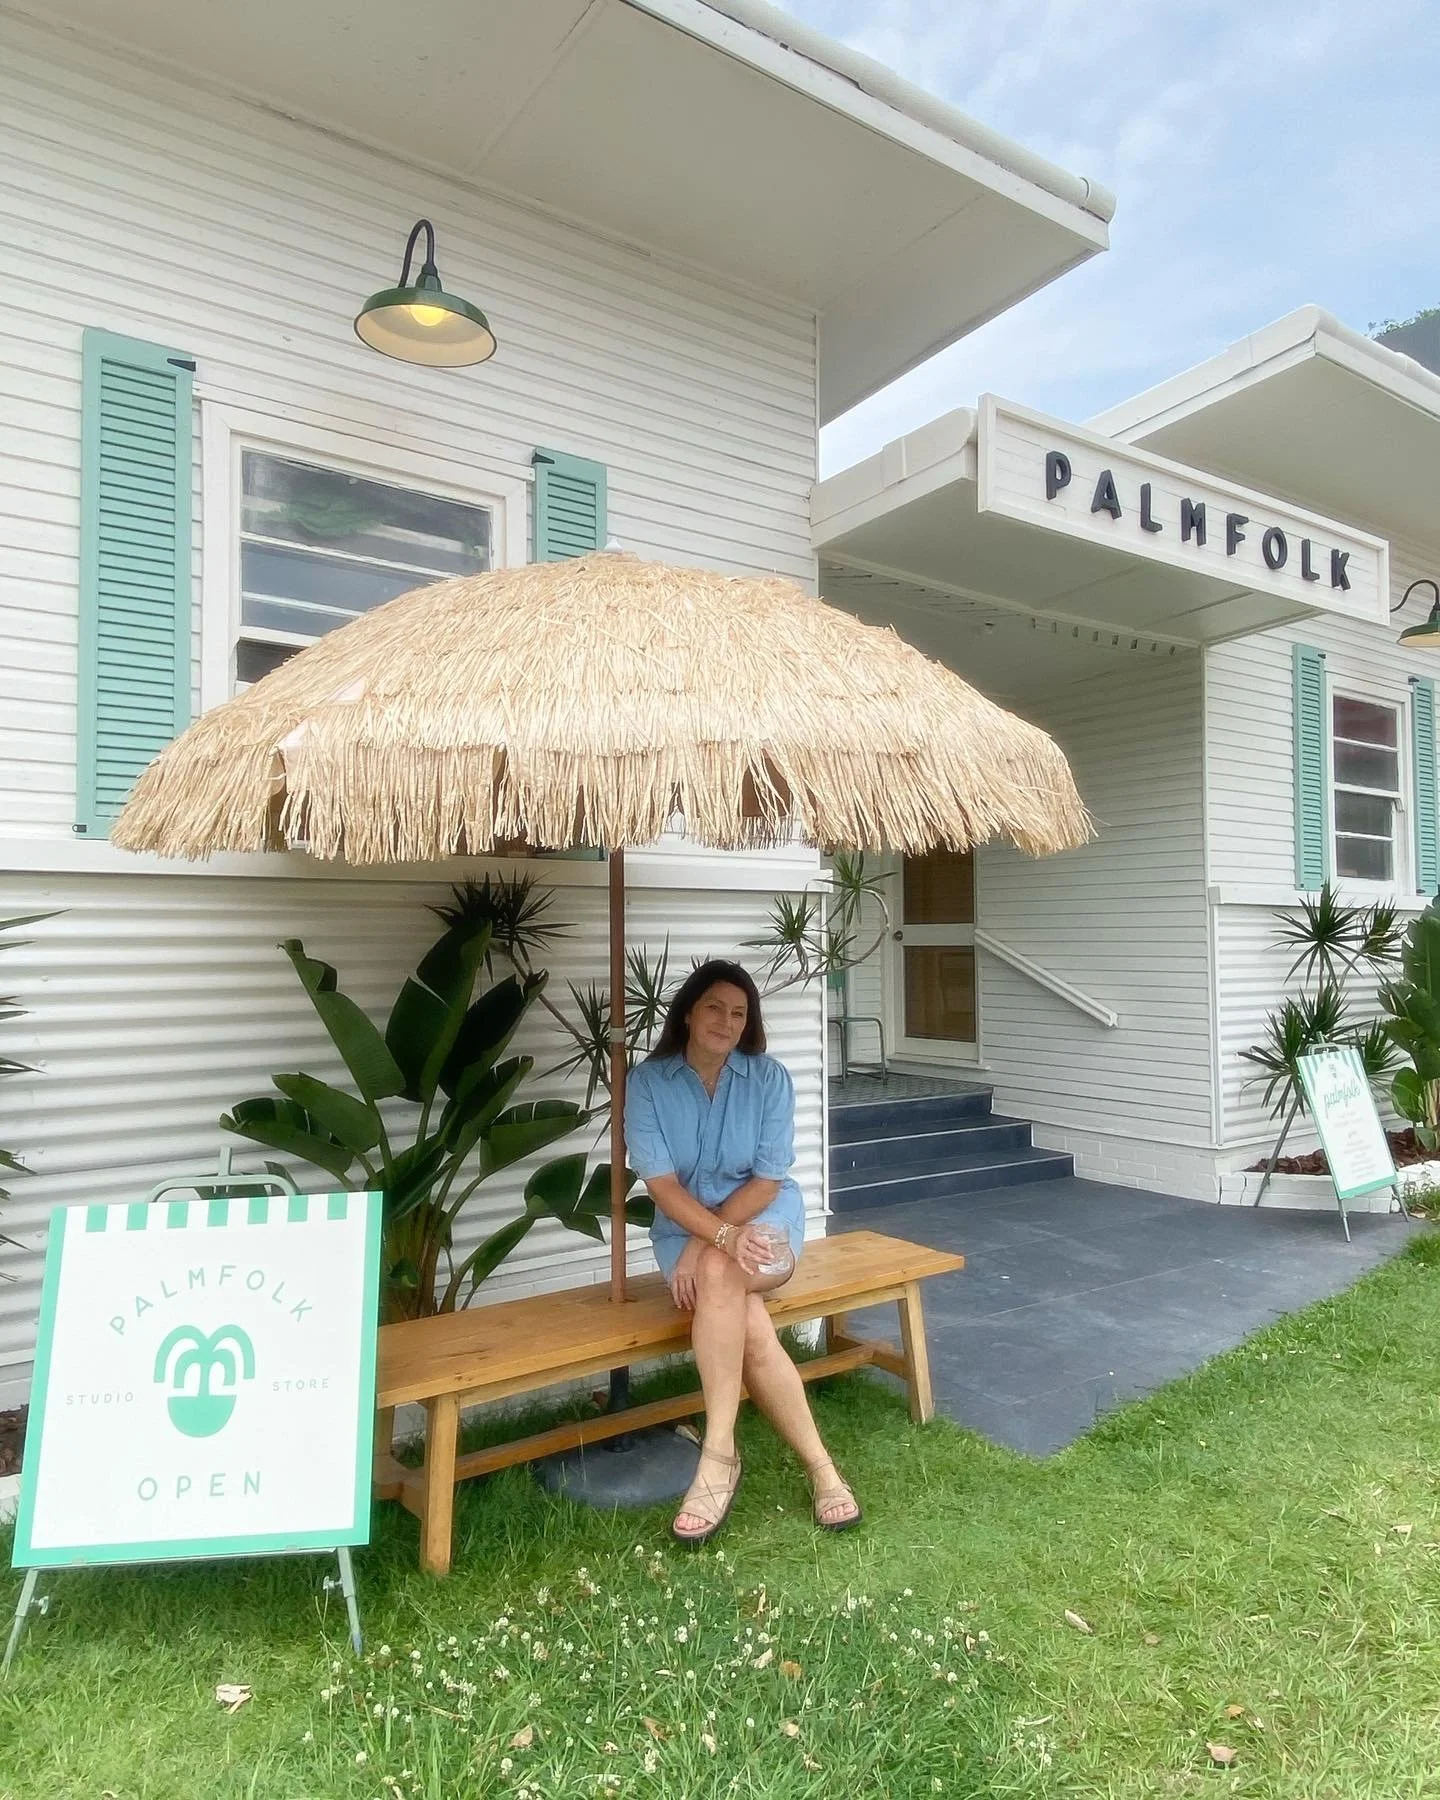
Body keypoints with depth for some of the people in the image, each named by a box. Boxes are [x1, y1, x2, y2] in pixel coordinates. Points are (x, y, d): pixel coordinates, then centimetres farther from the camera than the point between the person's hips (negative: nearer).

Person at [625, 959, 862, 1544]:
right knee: (750, 1328, -29)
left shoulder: (769, 1077, -8)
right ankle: (819, 1465, -17)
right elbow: (662, 1183, -15)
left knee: (718, 1274, -34)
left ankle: (718, 1455, -25)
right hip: (685, 1228, 1)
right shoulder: (648, 1081, -9)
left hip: (764, 1218, -1)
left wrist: (708, 1246, -22)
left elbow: (768, 1179, -10)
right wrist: (722, 1234, -31)